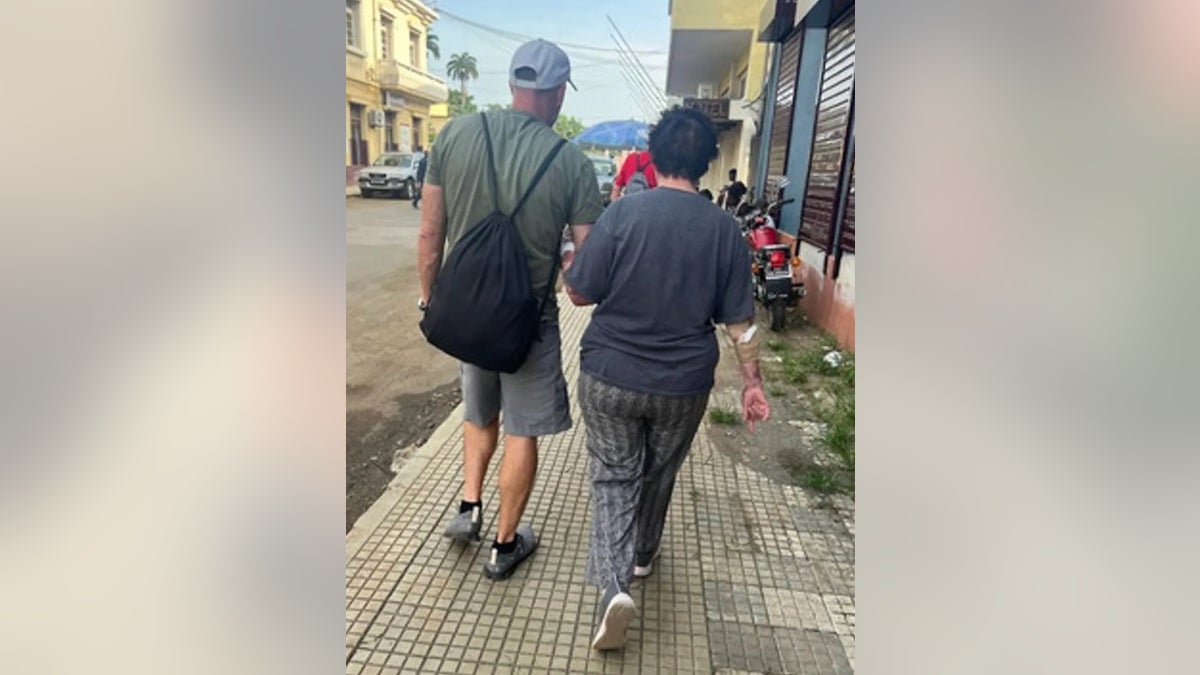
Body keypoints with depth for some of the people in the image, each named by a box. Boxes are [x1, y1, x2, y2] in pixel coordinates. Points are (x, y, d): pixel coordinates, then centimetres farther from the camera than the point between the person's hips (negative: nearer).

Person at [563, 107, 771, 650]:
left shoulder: (623, 212, -13)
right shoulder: (724, 228, -6)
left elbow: (580, 294, -9)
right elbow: (740, 321, -3)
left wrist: (568, 264, 11)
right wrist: (752, 381, 8)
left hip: (610, 377, -2)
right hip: (684, 385, 2)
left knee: (614, 477, 14)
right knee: (658, 474, 24)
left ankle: (613, 584, -2)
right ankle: (641, 555, 46)